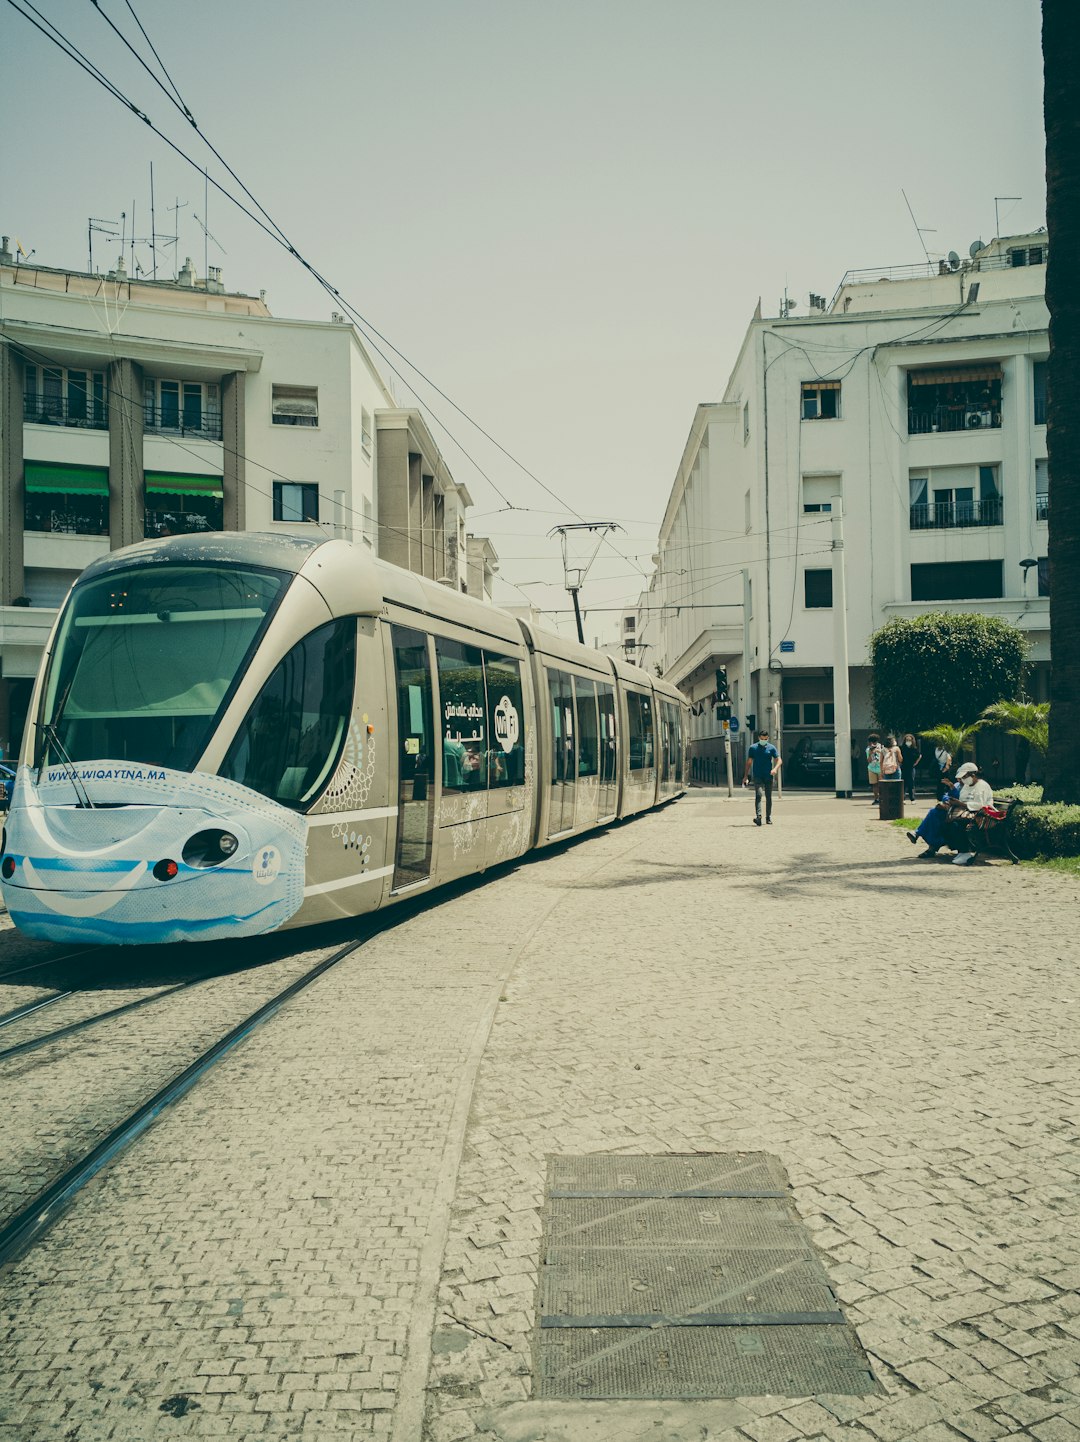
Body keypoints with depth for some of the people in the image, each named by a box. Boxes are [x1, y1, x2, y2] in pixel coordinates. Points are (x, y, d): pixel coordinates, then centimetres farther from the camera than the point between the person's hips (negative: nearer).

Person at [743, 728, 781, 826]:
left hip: (768, 776, 2)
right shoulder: (753, 748, 5)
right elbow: (749, 762, 8)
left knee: (769, 797, 9)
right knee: (758, 795, -18)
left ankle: (768, 818, 19)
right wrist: (746, 776, 3)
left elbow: (778, 760, 3)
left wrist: (775, 768, -18)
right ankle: (758, 816, -27)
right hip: (758, 776, -2)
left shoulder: (771, 748, 5)